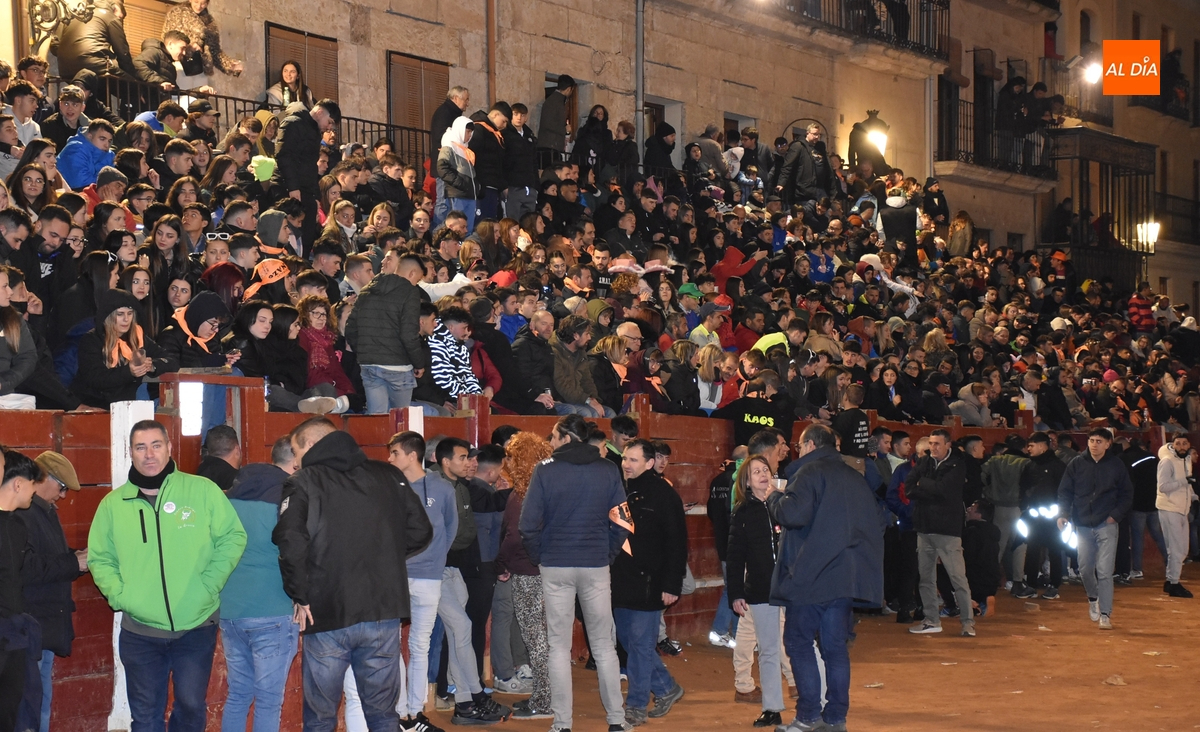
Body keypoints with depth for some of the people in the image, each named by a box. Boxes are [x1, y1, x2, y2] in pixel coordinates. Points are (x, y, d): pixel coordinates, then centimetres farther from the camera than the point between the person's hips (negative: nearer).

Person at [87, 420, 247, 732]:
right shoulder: (113, 504, 2)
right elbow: (99, 558, 9)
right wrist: (120, 595, -7)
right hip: (140, 631, 2)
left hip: (197, 627, -1)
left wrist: (208, 584, -10)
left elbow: (233, 538, -1)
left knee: (191, 707, 9)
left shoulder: (203, 490, -5)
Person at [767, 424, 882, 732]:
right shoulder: (855, 477, 15)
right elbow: (876, 524, 18)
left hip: (811, 576, -7)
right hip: (845, 576, 7)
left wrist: (774, 498, -3)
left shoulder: (811, 472, -8)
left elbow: (795, 513, -22)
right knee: (835, 646, 9)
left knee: (798, 641, 0)